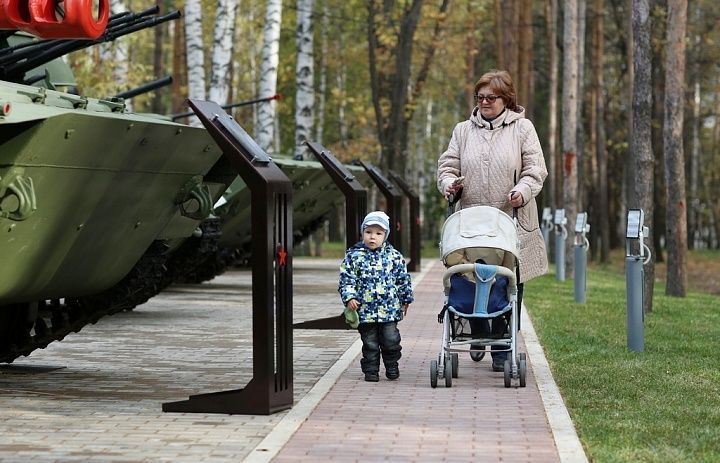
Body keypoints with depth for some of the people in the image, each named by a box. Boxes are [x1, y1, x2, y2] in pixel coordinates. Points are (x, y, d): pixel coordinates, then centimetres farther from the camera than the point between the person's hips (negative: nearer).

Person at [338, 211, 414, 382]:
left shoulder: (394, 255, 3)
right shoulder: (354, 256, -1)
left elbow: (403, 279, 12)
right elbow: (346, 279, -2)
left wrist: (406, 299, 15)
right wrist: (349, 297, -14)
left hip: (390, 309, 1)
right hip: (365, 310, -1)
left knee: (391, 339, 0)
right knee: (370, 343, 6)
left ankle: (392, 366, 20)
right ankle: (371, 370, 17)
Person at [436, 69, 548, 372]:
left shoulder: (522, 128, 7)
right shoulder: (463, 131, 15)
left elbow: (535, 170, 2)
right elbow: (448, 165, 14)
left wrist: (522, 191, -17)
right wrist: (449, 183, -9)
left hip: (512, 224, -2)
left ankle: (503, 350, 3)